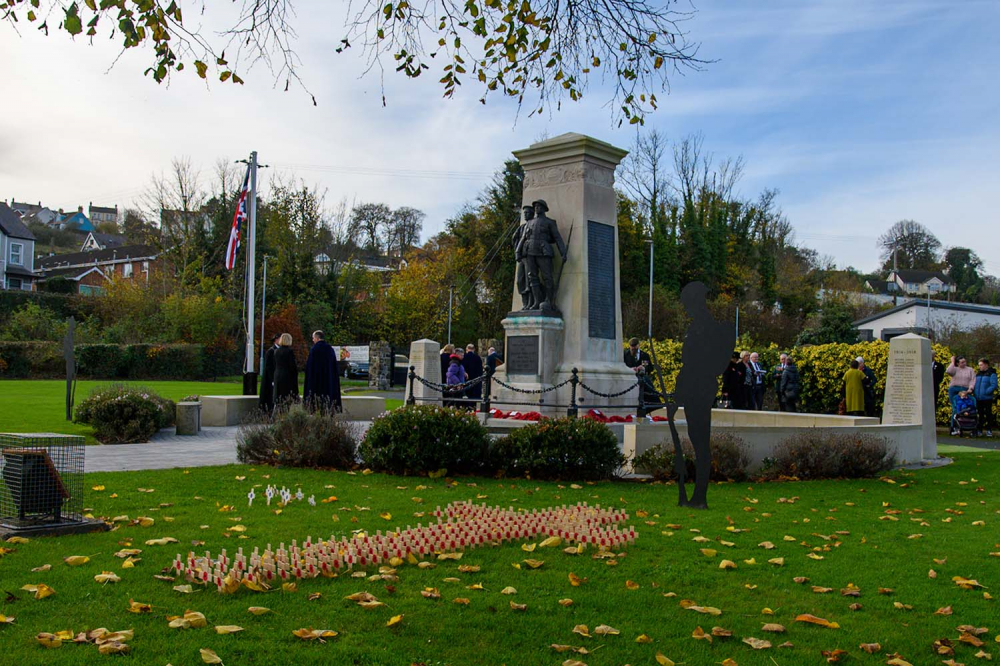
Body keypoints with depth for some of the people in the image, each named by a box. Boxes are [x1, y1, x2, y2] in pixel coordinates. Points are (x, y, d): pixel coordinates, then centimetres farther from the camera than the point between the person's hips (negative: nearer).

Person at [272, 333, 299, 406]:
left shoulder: (276, 351, 8)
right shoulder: (290, 351, -10)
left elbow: (274, 365, 13)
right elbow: (293, 365, -12)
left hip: (277, 376, 6)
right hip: (288, 377, -6)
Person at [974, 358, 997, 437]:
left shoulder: (991, 374, -6)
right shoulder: (978, 374, 14)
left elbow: (994, 385, -14)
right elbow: (974, 384, 20)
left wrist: (986, 392, -21)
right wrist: (973, 391, 3)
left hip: (987, 398, -6)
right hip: (978, 398, 6)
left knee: (988, 414, 2)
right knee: (980, 415, 11)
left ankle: (989, 430, 9)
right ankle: (979, 430, 16)